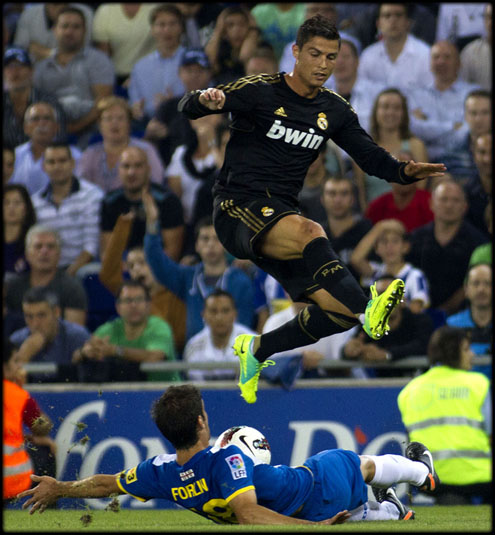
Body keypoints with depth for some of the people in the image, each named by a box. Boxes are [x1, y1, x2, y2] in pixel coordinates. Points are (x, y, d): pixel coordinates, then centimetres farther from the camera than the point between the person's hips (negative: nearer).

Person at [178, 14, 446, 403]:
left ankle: (256, 350, 15)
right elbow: (188, 107, -11)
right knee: (310, 232, -38)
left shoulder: (335, 111, 11)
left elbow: (371, 157, 14)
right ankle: (367, 311, -49)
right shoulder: (260, 92, -6)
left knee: (337, 313, -8)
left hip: (280, 218, 6)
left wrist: (406, 171, -7)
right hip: (238, 209, -6)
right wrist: (206, 100, -36)